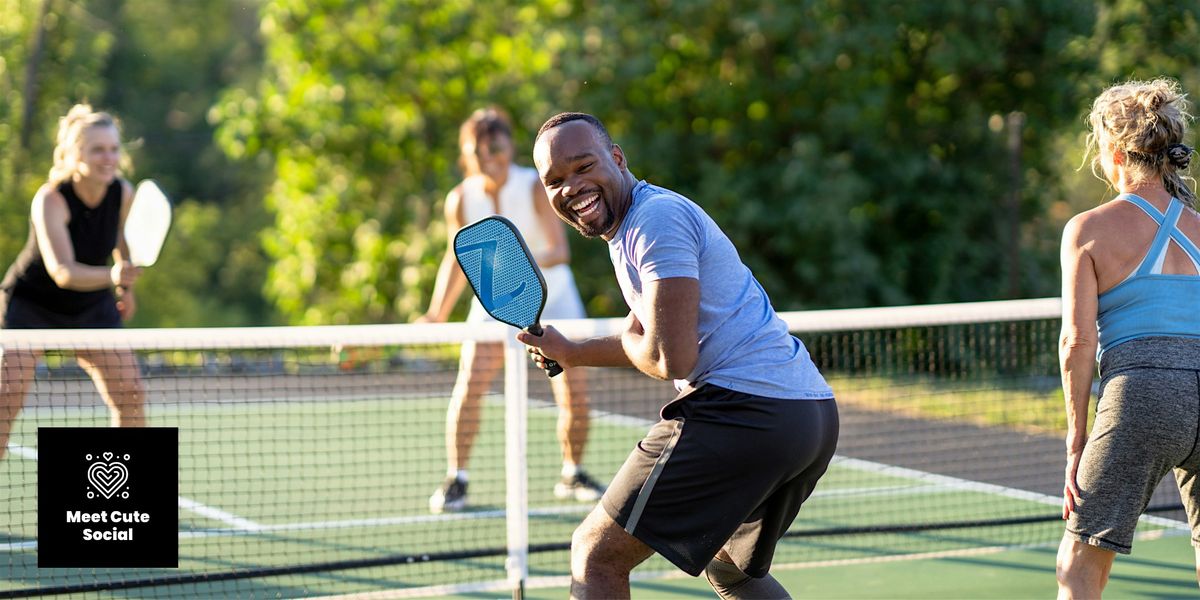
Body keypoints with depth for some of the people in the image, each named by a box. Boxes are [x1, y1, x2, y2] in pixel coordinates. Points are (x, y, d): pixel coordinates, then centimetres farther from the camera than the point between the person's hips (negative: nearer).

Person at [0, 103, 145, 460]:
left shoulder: (123, 193, -14)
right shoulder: (50, 200, -30)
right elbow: (62, 272, -43)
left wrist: (126, 287, 16)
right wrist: (112, 275, -59)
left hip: (92, 307, 4)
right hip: (31, 304, -4)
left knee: (130, 393, -6)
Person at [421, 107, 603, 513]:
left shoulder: (536, 188, -20)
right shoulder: (461, 199, -12)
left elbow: (560, 248, -28)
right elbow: (457, 259, 1)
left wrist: (531, 261, -48)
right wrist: (437, 314, -4)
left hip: (551, 296, -1)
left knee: (575, 394, -6)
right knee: (469, 384, -17)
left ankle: (572, 475, 16)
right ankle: (456, 480, -7)